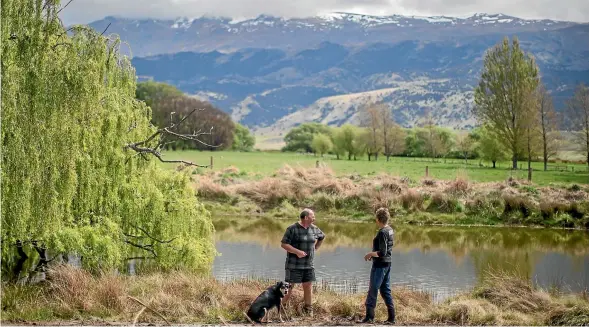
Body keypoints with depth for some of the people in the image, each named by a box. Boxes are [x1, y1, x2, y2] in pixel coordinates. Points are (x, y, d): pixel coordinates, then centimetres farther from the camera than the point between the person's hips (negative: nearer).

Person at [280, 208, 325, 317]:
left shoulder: (314, 229, 7)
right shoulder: (292, 229, -11)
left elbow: (322, 237, 28)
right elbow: (284, 244, -13)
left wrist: (315, 247, 17)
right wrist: (297, 251, -22)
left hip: (309, 265, 5)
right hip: (294, 265, -5)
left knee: (308, 286, 7)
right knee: (289, 287, -3)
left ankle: (309, 310, 17)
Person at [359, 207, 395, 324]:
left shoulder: (382, 232, -20)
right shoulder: (390, 230, 8)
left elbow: (382, 252, -23)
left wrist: (370, 254, -9)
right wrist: (374, 255, 14)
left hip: (379, 265, -9)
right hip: (387, 263, 9)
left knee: (372, 291, 0)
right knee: (385, 290, 13)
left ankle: (369, 317, 5)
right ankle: (391, 318, 12)